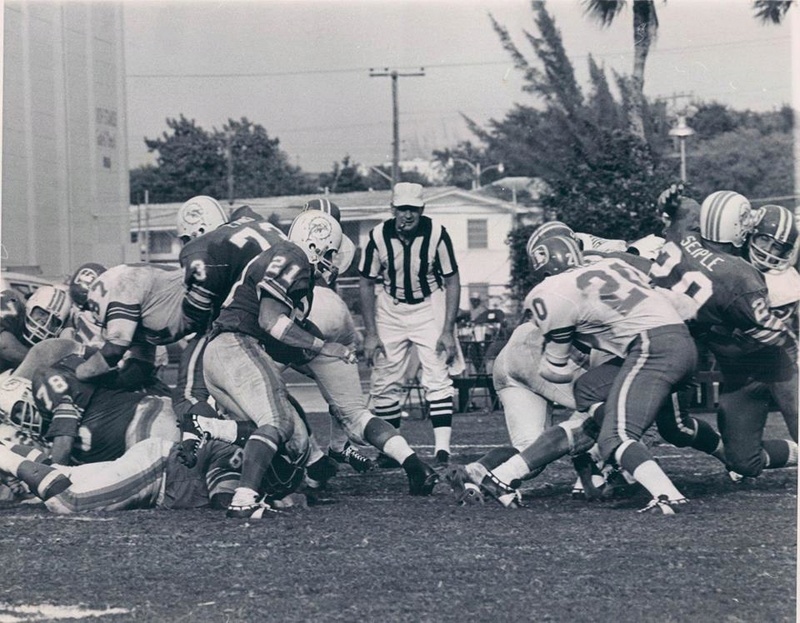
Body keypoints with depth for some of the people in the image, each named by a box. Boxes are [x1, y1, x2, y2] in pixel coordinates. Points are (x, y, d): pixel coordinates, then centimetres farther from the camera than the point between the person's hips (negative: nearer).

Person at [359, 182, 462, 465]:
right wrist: (370, 334, -6)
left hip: (430, 306, -2)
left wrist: (448, 331, -14)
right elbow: (366, 284, -3)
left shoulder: (436, 234, -19)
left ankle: (442, 450, -14)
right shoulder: (379, 236, -15)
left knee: (437, 378, -12)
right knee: (384, 381, 2)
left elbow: (452, 282, -9)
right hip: (390, 309, 2)